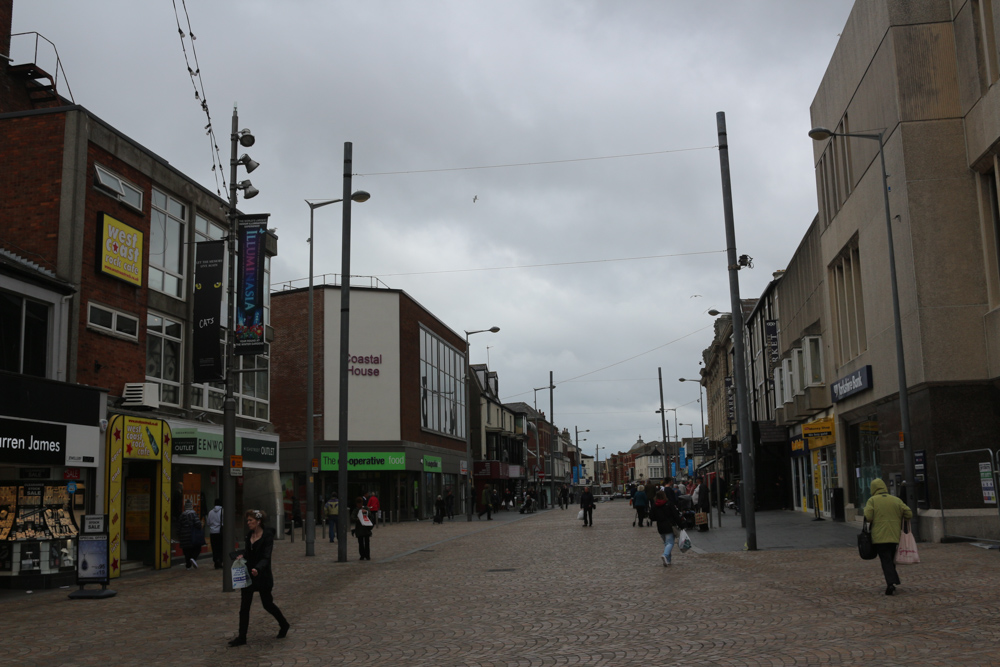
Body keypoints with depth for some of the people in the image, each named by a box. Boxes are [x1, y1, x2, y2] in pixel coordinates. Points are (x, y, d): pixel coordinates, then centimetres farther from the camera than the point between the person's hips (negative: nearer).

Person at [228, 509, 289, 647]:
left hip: (262, 576, -6)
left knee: (267, 604, 8)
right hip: (248, 574, 6)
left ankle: (284, 625, 31)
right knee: (244, 606, 3)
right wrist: (241, 554, -2)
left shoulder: (267, 536, -15)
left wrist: (258, 569, -39)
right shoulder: (249, 534, 5)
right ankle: (241, 637, 9)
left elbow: (266, 557, -22)